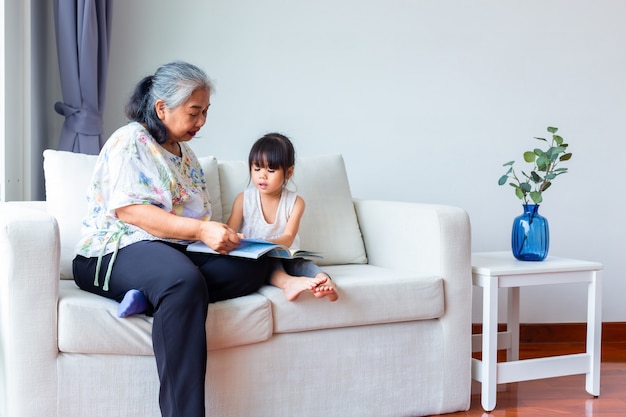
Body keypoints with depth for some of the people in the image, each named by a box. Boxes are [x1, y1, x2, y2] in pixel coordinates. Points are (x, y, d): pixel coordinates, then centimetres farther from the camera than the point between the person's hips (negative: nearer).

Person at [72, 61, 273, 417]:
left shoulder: (185, 153, 23)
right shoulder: (130, 141, -2)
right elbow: (128, 211, -17)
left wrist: (222, 235, 4)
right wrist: (200, 230, -25)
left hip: (180, 251, 8)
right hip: (121, 252, -8)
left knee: (257, 264, -18)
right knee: (184, 282, -41)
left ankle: (152, 295, -30)